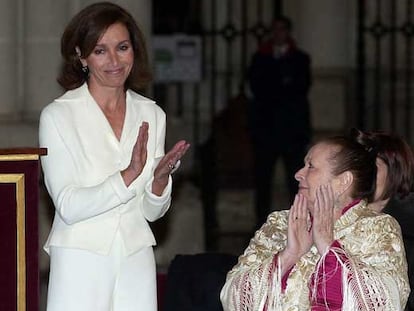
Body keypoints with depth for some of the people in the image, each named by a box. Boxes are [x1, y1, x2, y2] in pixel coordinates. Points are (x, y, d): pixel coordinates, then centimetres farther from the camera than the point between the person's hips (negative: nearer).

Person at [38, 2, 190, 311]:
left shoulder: (152, 114, 8)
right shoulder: (58, 115, -5)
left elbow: (152, 211, 10)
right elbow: (68, 206, -13)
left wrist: (161, 178, -11)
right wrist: (129, 175, -23)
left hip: (136, 261, 3)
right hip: (80, 262, -3)